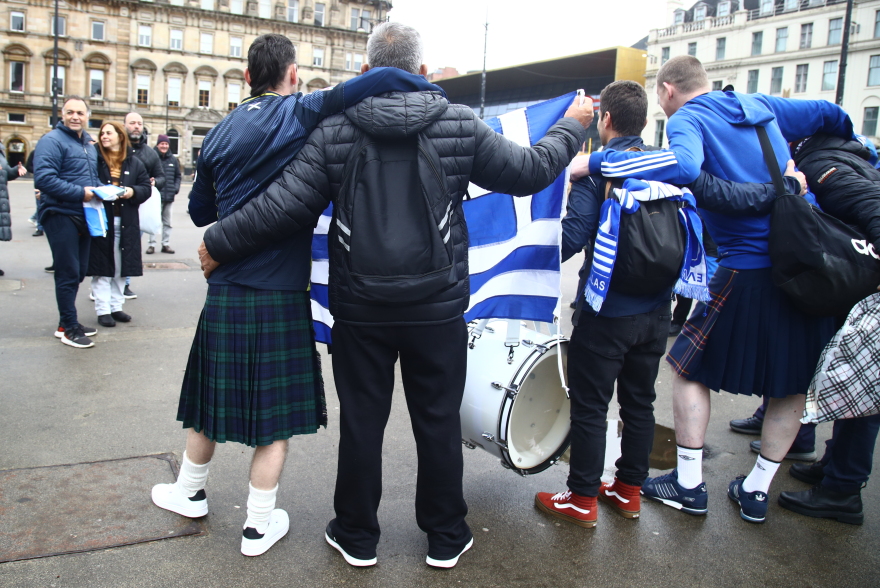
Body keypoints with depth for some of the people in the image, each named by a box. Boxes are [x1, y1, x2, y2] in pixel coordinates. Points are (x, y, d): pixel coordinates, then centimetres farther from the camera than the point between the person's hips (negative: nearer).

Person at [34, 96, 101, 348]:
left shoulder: (89, 143, 16)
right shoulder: (52, 141, -11)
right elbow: (43, 178, -22)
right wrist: (80, 193, -24)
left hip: (83, 216, 8)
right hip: (60, 216, -8)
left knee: (78, 273, 14)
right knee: (68, 273, -4)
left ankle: (67, 322, 26)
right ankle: (69, 329, 6)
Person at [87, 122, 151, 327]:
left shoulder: (134, 163, 9)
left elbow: (146, 187, 7)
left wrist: (133, 192, -11)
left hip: (126, 223, 3)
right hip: (101, 220, -3)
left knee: (122, 266, 9)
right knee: (102, 266, 0)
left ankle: (116, 306, 20)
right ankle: (103, 310, 6)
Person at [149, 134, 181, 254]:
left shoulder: (173, 160, 8)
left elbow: (178, 176, 15)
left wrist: (176, 188, 2)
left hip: (169, 196, 5)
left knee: (167, 222, 11)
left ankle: (166, 244, 19)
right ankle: (151, 244, 3)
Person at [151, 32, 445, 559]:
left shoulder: (221, 132, 8)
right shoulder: (301, 113, -8)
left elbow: (200, 211, 16)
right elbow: (379, 80, -20)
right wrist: (437, 90, -5)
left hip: (224, 292, 5)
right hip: (281, 296, -5)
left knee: (213, 396, 21)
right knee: (276, 413, 8)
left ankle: (191, 492, 41)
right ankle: (259, 526, 20)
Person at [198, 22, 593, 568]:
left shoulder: (334, 129, -6)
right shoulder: (461, 124, -5)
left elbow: (283, 205, -11)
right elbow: (530, 170, 2)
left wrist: (219, 244, 3)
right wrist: (572, 126, 21)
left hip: (360, 312, 0)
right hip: (438, 312, 0)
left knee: (361, 422, 13)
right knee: (439, 422, 14)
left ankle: (357, 537, 30)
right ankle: (446, 537, 30)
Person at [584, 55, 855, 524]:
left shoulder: (687, 119, -7)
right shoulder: (761, 107, 14)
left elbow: (685, 168, -29)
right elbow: (831, 114, 23)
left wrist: (597, 162, -26)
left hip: (748, 270, -7)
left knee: (690, 366, 10)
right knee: (793, 383, 16)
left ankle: (689, 485, 17)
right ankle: (756, 491, 26)